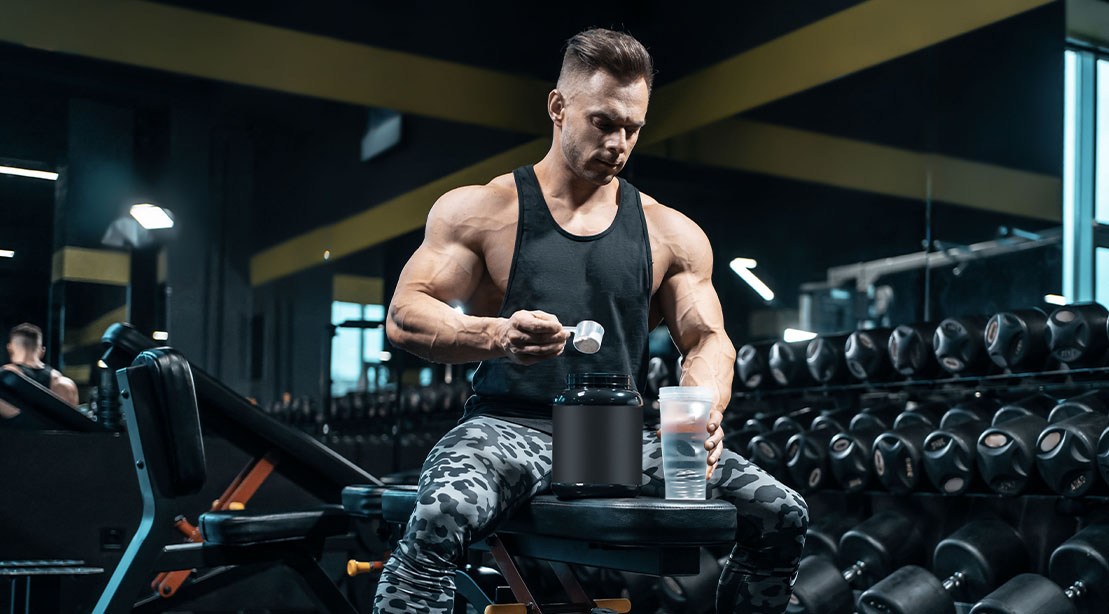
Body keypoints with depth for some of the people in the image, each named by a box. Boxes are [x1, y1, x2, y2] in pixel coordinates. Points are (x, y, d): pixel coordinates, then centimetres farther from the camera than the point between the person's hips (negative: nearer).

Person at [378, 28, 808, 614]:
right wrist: (496, 336, -23)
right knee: (442, 513, -37)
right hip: (509, 427, -3)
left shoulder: (671, 234, 15)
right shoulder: (480, 210, 6)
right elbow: (404, 316, -2)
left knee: (781, 516, -14)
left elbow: (708, 339, 9)